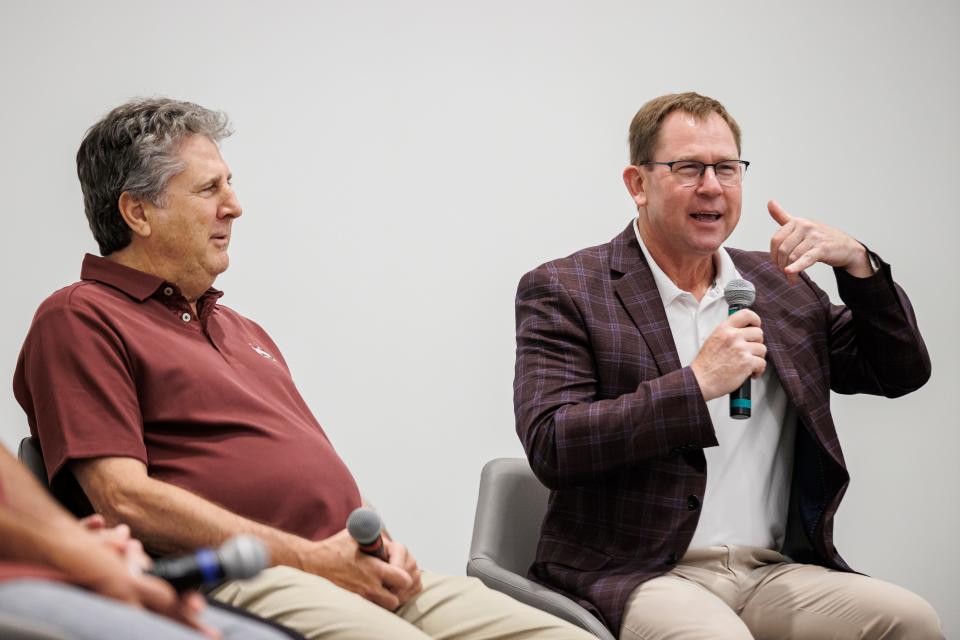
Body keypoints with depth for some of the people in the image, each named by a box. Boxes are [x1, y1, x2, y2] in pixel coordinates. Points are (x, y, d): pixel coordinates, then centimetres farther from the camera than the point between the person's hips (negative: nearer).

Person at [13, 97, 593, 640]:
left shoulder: (245, 330, 31)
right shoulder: (79, 320, 3)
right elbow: (124, 497, -10)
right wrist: (310, 560, -12)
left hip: (365, 577, 8)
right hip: (230, 585, -8)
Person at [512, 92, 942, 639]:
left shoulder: (780, 287, 17)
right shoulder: (563, 291, 2)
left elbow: (903, 373, 18)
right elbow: (549, 447, -10)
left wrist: (857, 263, 2)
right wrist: (695, 384, -17)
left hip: (773, 573, 5)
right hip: (637, 575, -5)